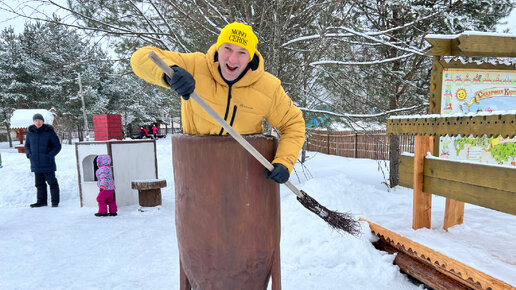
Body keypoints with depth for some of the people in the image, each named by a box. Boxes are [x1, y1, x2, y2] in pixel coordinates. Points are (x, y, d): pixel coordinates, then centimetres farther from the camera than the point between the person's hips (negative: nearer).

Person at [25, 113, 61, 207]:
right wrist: (29, 154, 1)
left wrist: (49, 155, -15)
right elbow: (27, 145, 18)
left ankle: (55, 201, 10)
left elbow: (57, 146, -5)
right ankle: (42, 201, 23)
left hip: (47, 163, -4)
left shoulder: (49, 132, -7)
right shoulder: (30, 132, 5)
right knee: (39, 183, 13)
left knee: (52, 182, 3)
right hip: (35, 164, 5)